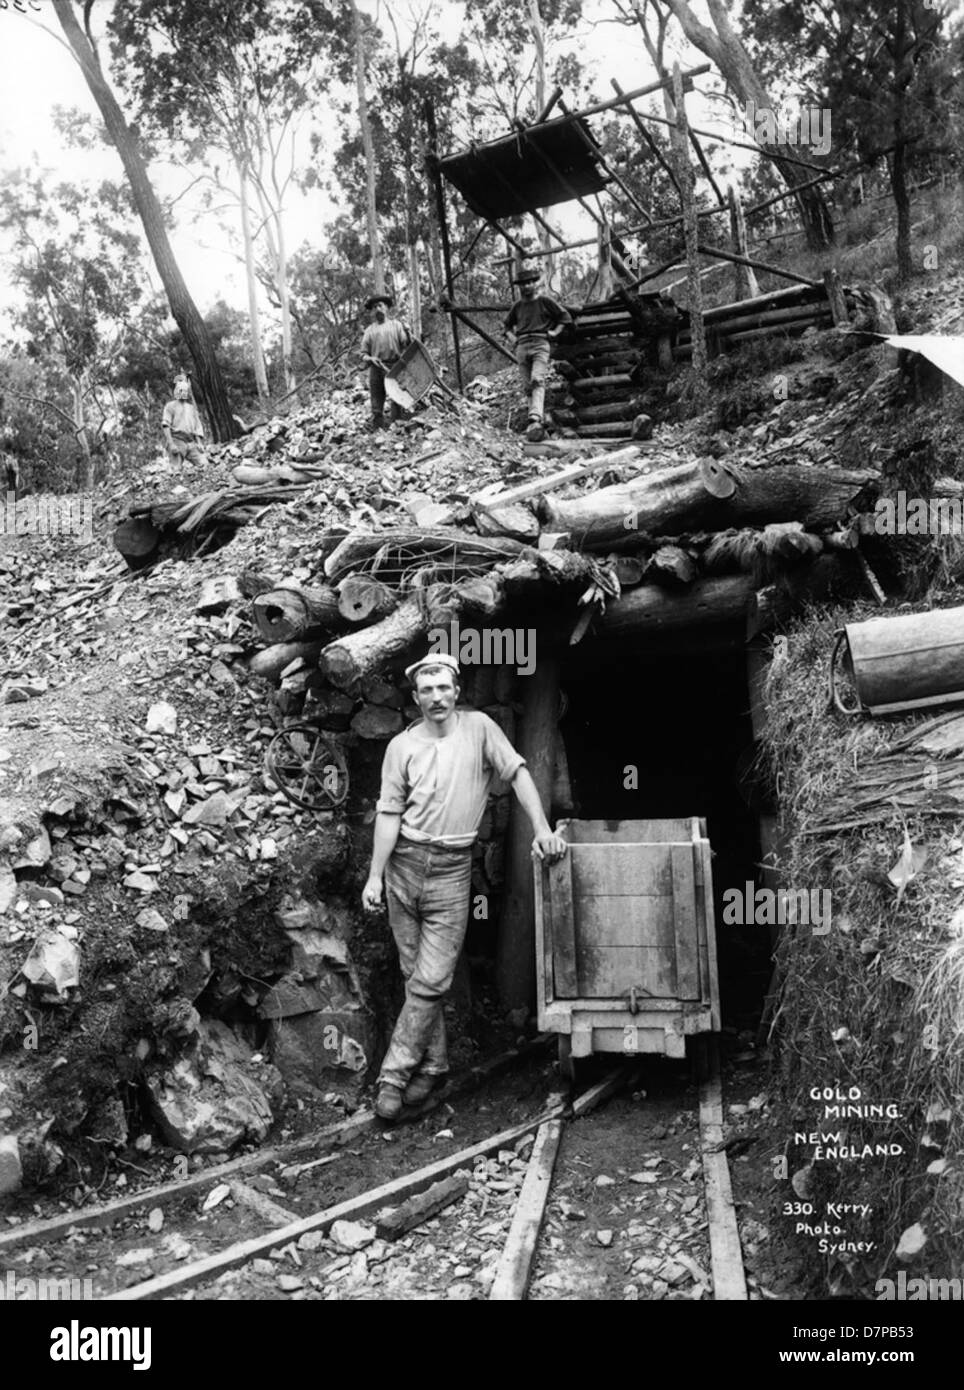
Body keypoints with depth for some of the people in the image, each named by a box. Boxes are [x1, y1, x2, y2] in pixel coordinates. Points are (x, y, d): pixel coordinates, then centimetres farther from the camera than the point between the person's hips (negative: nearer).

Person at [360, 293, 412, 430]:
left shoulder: (396, 324, 14)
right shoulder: (369, 330, 17)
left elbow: (406, 344, 5)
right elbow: (363, 354, 13)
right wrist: (370, 358, -7)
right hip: (376, 369, 1)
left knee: (397, 405, -8)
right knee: (377, 409, -2)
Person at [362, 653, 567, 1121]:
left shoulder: (479, 727, 0)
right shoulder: (401, 746, 2)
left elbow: (517, 773, -2)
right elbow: (389, 814, 1)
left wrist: (542, 828, -14)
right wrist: (375, 876, -4)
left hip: (451, 870, -2)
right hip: (404, 863, 2)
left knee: (431, 981, -6)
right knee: (416, 976, 9)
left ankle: (394, 1075, 3)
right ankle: (432, 1064, 22)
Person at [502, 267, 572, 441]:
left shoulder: (544, 301, 9)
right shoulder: (517, 306, 19)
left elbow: (566, 316, 14)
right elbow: (507, 325, 34)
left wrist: (555, 332, 2)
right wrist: (512, 337, 16)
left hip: (540, 344, -5)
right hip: (522, 347, 5)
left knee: (538, 381, -23)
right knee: (527, 387, 0)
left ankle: (535, 420, -38)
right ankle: (536, 421, 8)